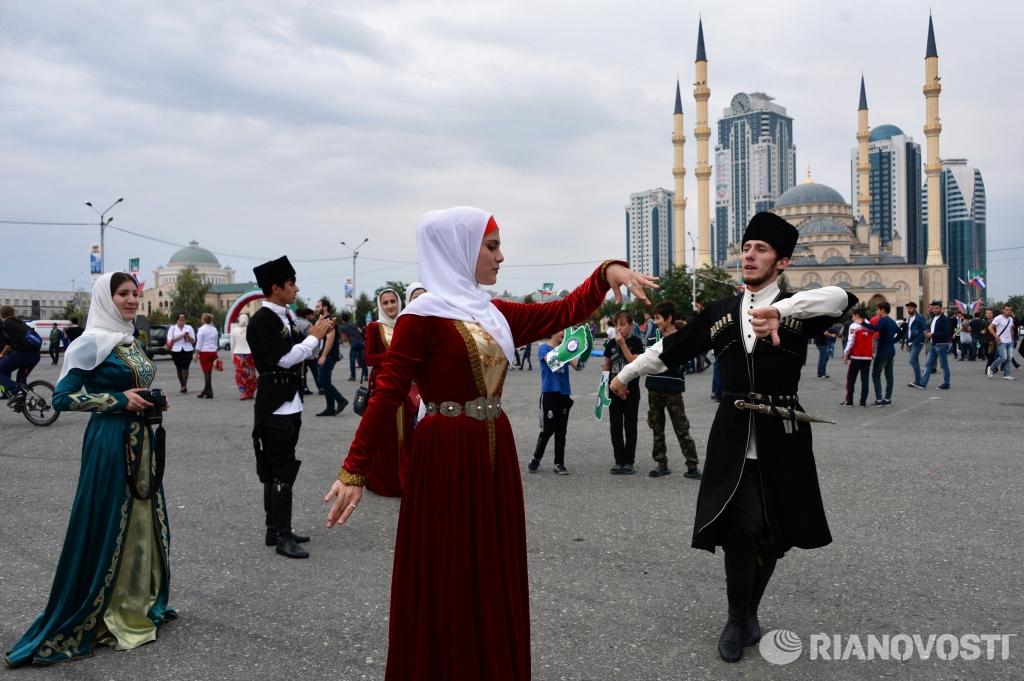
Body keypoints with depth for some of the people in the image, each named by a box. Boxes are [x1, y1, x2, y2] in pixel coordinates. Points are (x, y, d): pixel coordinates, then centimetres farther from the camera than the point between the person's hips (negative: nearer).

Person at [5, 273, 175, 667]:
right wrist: (118, 400, -17)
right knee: (107, 525, -1)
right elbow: (63, 397, -16)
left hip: (141, 441, 8)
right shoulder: (93, 341, -12)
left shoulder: (131, 341, 12)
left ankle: (137, 605, 27)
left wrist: (151, 402, 4)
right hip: (110, 443, -8)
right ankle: (98, 615, 13)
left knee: (143, 521, 14)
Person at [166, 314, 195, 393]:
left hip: (187, 350, -1)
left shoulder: (189, 328, 11)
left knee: (185, 367, -13)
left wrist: (188, 336, -14)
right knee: (179, 369, 4)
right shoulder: (172, 328, 8)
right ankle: (182, 385, 14)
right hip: (176, 351, 1)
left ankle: (185, 385, -15)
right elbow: (170, 340, -5)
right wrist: (181, 336, -12)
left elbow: (193, 340, 7)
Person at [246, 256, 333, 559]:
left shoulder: (286, 316, 11)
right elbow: (284, 358, -23)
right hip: (275, 407, -9)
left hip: (289, 404, 9)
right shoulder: (262, 320, -15)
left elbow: (295, 354, 16)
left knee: (276, 469, 14)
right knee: (282, 471, -6)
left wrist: (315, 334, 2)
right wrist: (314, 337, -15)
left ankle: (275, 529, 23)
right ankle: (282, 536, 0)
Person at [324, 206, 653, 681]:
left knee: (494, 575, 15)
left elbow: (564, 313, 13)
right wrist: (354, 470, -17)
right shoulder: (423, 315, -11)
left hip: (494, 452, 7)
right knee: (445, 578, 4)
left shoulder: (495, 313, 10)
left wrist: (607, 272, -2)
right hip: (445, 456, -7)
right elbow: (387, 394, -14)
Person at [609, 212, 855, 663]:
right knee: (742, 530, -10)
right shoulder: (719, 313, 6)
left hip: (781, 442, 0)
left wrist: (780, 309, -39)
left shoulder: (797, 309, -2)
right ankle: (738, 619, 14)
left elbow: (841, 298, -24)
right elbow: (671, 349, 16)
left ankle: (748, 612, 33)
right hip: (733, 440, 1)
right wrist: (626, 374, 24)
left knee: (772, 534, 9)